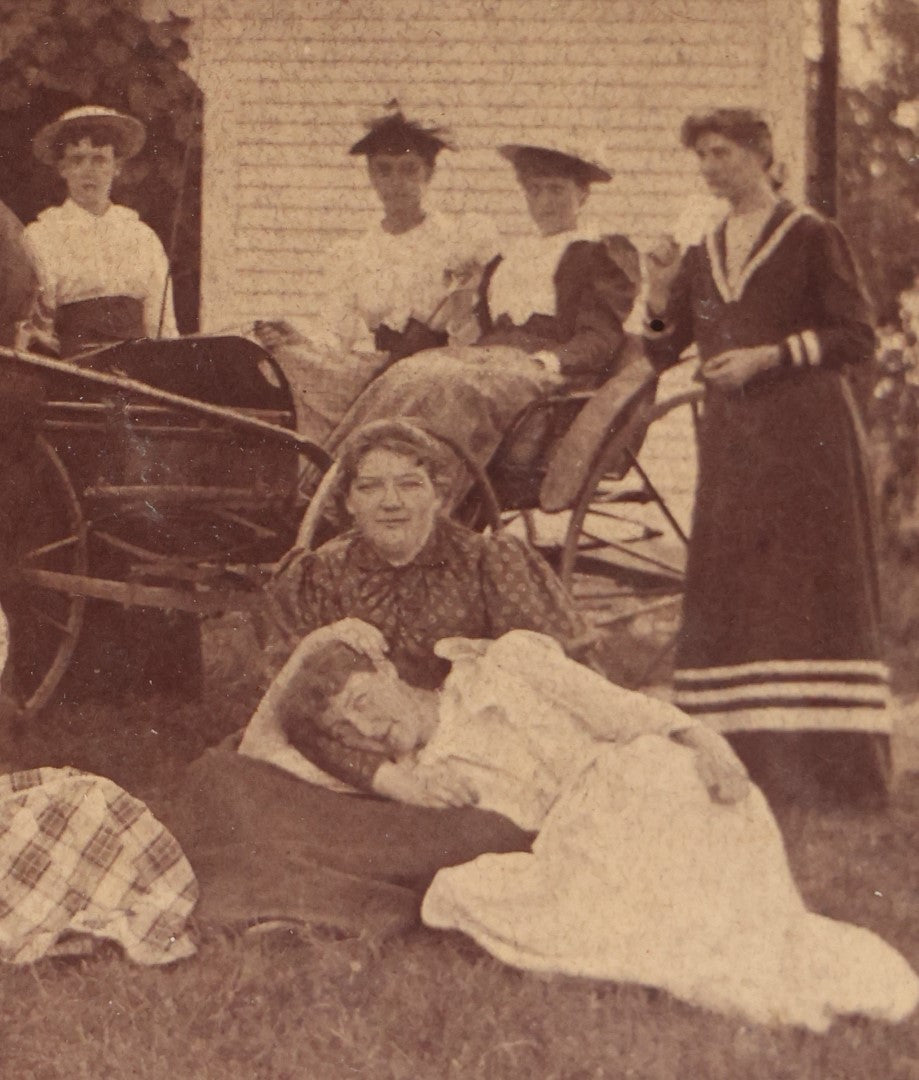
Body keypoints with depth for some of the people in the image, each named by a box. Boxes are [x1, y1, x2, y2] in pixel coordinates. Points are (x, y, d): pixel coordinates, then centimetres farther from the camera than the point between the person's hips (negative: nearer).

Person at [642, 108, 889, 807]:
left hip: (805, 435, -5)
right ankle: (741, 756, 0)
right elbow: (662, 352, 15)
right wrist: (661, 294, -3)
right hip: (730, 436, 5)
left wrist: (771, 355, -11)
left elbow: (858, 337, -2)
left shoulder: (812, 238, 2)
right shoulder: (703, 254, 17)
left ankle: (822, 761, -6)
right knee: (728, 590, -1)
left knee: (811, 586, -8)